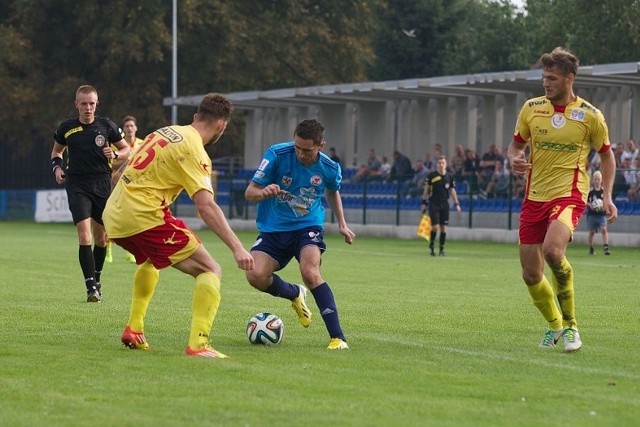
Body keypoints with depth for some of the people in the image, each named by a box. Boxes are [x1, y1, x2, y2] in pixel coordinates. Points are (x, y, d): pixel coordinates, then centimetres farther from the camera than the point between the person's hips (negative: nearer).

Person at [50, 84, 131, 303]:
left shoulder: (106, 125, 1)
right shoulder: (67, 128, 3)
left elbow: (127, 149, 11)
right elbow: (57, 150, 21)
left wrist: (115, 154, -10)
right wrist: (57, 166, 2)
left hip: (102, 184, 1)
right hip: (77, 184, -1)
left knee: (101, 237, 9)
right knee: (84, 234, -16)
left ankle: (96, 279, 33)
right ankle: (91, 287, -18)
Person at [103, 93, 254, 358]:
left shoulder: (166, 132, 17)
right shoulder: (194, 151, -9)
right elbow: (206, 206, -21)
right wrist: (237, 248, -24)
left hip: (113, 215, 9)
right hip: (144, 217, -9)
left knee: (149, 260, 39)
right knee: (210, 271, -5)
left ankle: (133, 330, 36)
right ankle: (198, 344, -21)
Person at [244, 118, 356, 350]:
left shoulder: (329, 168, -9)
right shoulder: (277, 154, -16)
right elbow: (249, 192, -13)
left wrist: (342, 223, 14)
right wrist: (264, 192, -35)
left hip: (308, 227, -1)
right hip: (273, 229, 1)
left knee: (310, 272, -29)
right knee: (255, 275, -21)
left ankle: (337, 337, -23)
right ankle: (295, 294, 14)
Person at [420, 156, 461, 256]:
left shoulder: (449, 176, 5)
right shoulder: (431, 175, -3)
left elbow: (452, 191, 10)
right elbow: (426, 189, 4)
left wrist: (457, 204, 6)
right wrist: (424, 203, 2)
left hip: (444, 204, 3)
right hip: (433, 204, -3)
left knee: (443, 227, 1)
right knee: (435, 226, -12)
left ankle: (442, 249, 11)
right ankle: (431, 246, 11)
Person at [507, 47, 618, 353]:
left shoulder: (589, 115, -3)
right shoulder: (531, 108, 4)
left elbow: (606, 154, 9)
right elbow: (515, 145, 16)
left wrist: (607, 196, -1)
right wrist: (514, 160, -9)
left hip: (569, 196, -4)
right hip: (534, 198, 4)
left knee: (552, 250, -31)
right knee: (531, 275, 2)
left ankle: (569, 325, -13)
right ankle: (554, 325, 30)